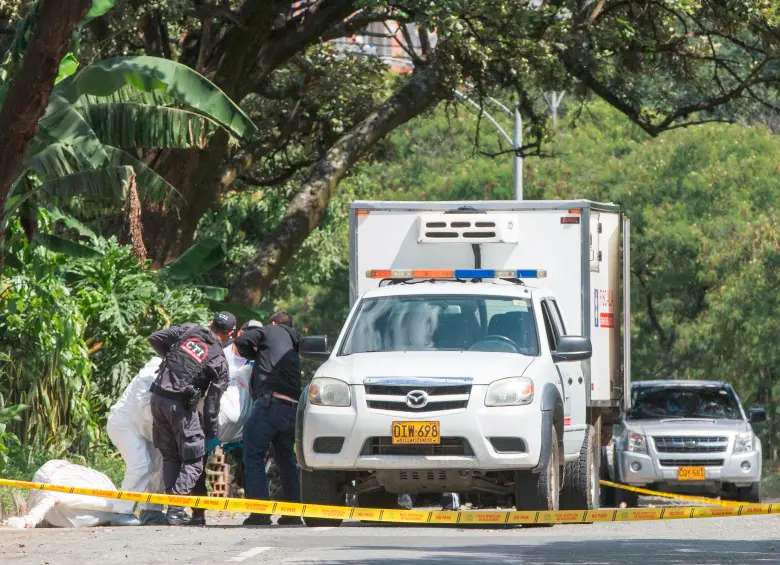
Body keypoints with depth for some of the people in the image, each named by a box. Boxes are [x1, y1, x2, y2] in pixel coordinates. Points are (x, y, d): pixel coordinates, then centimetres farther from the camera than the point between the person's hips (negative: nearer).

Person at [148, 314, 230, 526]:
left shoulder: (189, 330, 8)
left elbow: (155, 339, 9)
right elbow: (212, 403, 0)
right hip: (180, 405, -5)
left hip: (158, 397, 5)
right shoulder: (219, 363, 0)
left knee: (170, 457, 17)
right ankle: (176, 509, -10)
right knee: (193, 460, 4)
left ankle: (171, 507, 11)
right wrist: (212, 435, 9)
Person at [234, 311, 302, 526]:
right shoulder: (293, 348, 32)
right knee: (287, 459, 19)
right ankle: (293, 513, 15)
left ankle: (260, 512, -12)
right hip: (293, 407, 7)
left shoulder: (272, 331, 13)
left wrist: (254, 355, 20)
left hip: (270, 401, -7)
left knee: (253, 455, -3)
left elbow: (242, 341, 2)